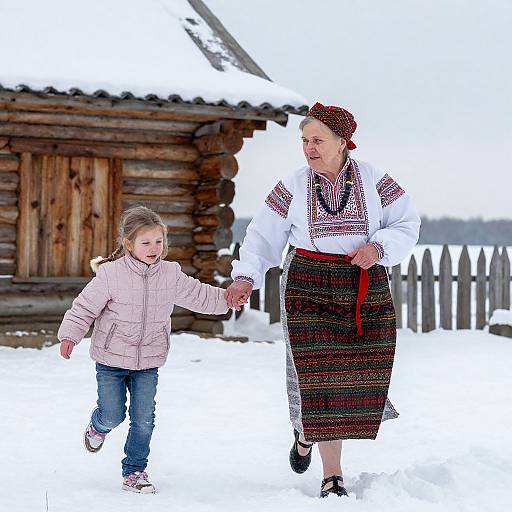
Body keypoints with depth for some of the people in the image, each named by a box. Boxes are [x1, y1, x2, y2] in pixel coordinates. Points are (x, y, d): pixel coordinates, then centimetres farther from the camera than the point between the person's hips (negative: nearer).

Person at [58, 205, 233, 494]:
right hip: (111, 360, -3)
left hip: (148, 363, 3)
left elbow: (197, 295, 14)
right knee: (113, 417, 0)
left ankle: (135, 470, 17)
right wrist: (70, 335, -20)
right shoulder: (111, 274, -13)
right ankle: (98, 426, 38)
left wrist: (226, 298, 10)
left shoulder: (171, 275, -1)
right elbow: (85, 307, -9)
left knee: (144, 420, 0)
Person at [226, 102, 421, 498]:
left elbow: (407, 223, 3)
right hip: (309, 287, -1)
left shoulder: (373, 180, 0)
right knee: (320, 376, -8)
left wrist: (378, 247, -15)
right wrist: (245, 276, -11)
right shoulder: (293, 187, 0)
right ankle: (332, 475, 6)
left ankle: (308, 433, 32)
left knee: (362, 374, 2)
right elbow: (263, 236, 4)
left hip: (366, 288, 1)